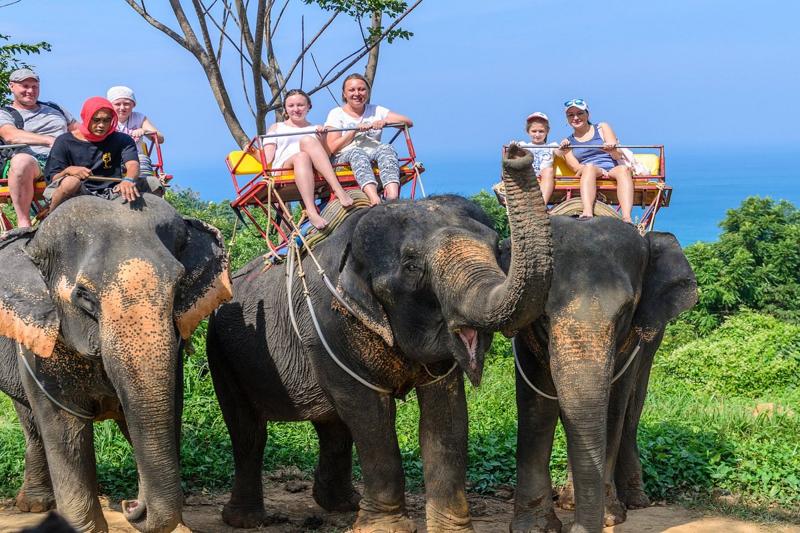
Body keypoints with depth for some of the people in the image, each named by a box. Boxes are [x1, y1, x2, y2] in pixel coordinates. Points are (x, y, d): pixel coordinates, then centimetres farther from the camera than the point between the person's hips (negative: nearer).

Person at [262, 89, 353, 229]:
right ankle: (311, 212, -60)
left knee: (307, 140, -31)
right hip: (284, 167, -1)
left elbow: (327, 153, 15)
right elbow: (267, 158, 16)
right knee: (301, 156, -37)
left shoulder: (316, 129, 32)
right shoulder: (276, 128, 31)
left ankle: (337, 189, -50)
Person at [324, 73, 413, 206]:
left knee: (386, 149, -31)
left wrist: (385, 121, -5)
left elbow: (408, 122, 12)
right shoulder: (336, 113, 13)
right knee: (357, 153, -37)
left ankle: (393, 199, -55)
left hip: (374, 154, 3)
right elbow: (333, 148, 0)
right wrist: (355, 130, -8)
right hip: (345, 157, -3)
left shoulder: (376, 110, 21)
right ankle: (375, 200, -62)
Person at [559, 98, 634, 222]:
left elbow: (618, 156, 7)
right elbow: (576, 167, 3)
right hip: (585, 176, 0)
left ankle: (627, 218, -57)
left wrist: (612, 149, -18)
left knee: (623, 169, -35)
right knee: (589, 167, -36)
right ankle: (587, 213, -62)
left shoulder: (602, 128, 18)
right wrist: (598, 170, -16)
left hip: (611, 170, 1)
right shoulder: (568, 142, 19)